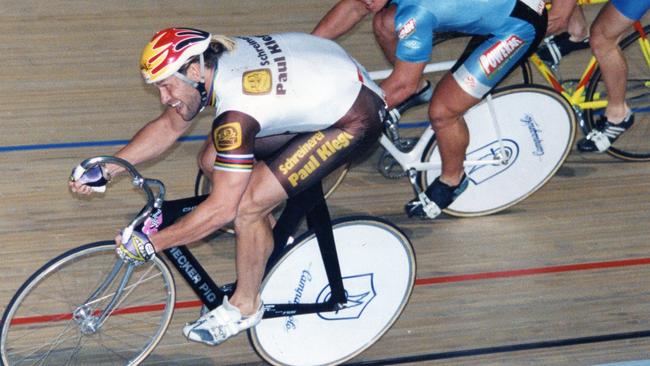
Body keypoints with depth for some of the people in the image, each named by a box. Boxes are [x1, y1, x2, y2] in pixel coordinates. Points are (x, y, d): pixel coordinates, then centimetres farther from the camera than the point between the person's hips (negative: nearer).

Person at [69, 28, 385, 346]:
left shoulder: (236, 113, -32)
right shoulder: (211, 60, -7)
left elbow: (221, 209, -28)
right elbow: (168, 126, 8)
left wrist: (149, 244, -21)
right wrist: (106, 170, 2)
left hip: (355, 120, -9)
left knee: (246, 206, -15)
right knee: (213, 161, 5)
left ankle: (244, 307, 7)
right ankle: (265, 241, 27)